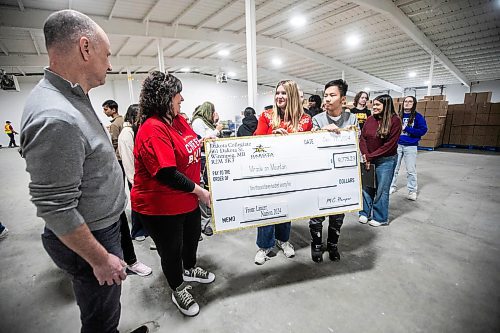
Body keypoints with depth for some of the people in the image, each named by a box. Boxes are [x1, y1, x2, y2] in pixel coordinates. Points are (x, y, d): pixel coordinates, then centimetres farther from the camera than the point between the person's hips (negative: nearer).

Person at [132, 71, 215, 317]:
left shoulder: (178, 119, 2)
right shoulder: (152, 129, -26)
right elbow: (167, 174, -30)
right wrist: (199, 191, -21)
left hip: (188, 199, 9)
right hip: (161, 207, -9)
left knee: (193, 235, 26)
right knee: (171, 250, 14)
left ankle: (190, 270, 56)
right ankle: (178, 290, 41)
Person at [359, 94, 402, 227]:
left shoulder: (395, 121, -10)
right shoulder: (370, 119, 3)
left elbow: (390, 145, -15)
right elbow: (362, 138, 1)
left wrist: (371, 156, -15)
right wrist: (365, 155, -13)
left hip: (386, 160, -4)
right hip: (369, 159, 4)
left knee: (381, 190, 6)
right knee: (367, 187, 10)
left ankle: (380, 218, 23)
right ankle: (365, 213, 28)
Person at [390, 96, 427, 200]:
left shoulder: (418, 116, -2)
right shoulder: (398, 115, 5)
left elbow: (423, 130, -9)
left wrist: (407, 129, -15)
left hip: (410, 146, -2)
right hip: (397, 145, 2)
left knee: (411, 170, 4)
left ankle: (412, 191, 18)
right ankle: (392, 187, 25)